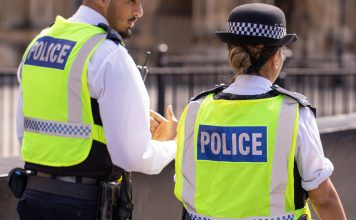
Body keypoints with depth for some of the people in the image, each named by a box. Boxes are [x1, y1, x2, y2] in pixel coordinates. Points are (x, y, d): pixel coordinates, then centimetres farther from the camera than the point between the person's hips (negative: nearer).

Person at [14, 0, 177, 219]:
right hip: (88, 202, -7)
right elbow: (134, 155, -15)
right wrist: (172, 145, 4)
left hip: (34, 193, 7)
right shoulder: (110, 56, -15)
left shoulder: (38, 44, 9)